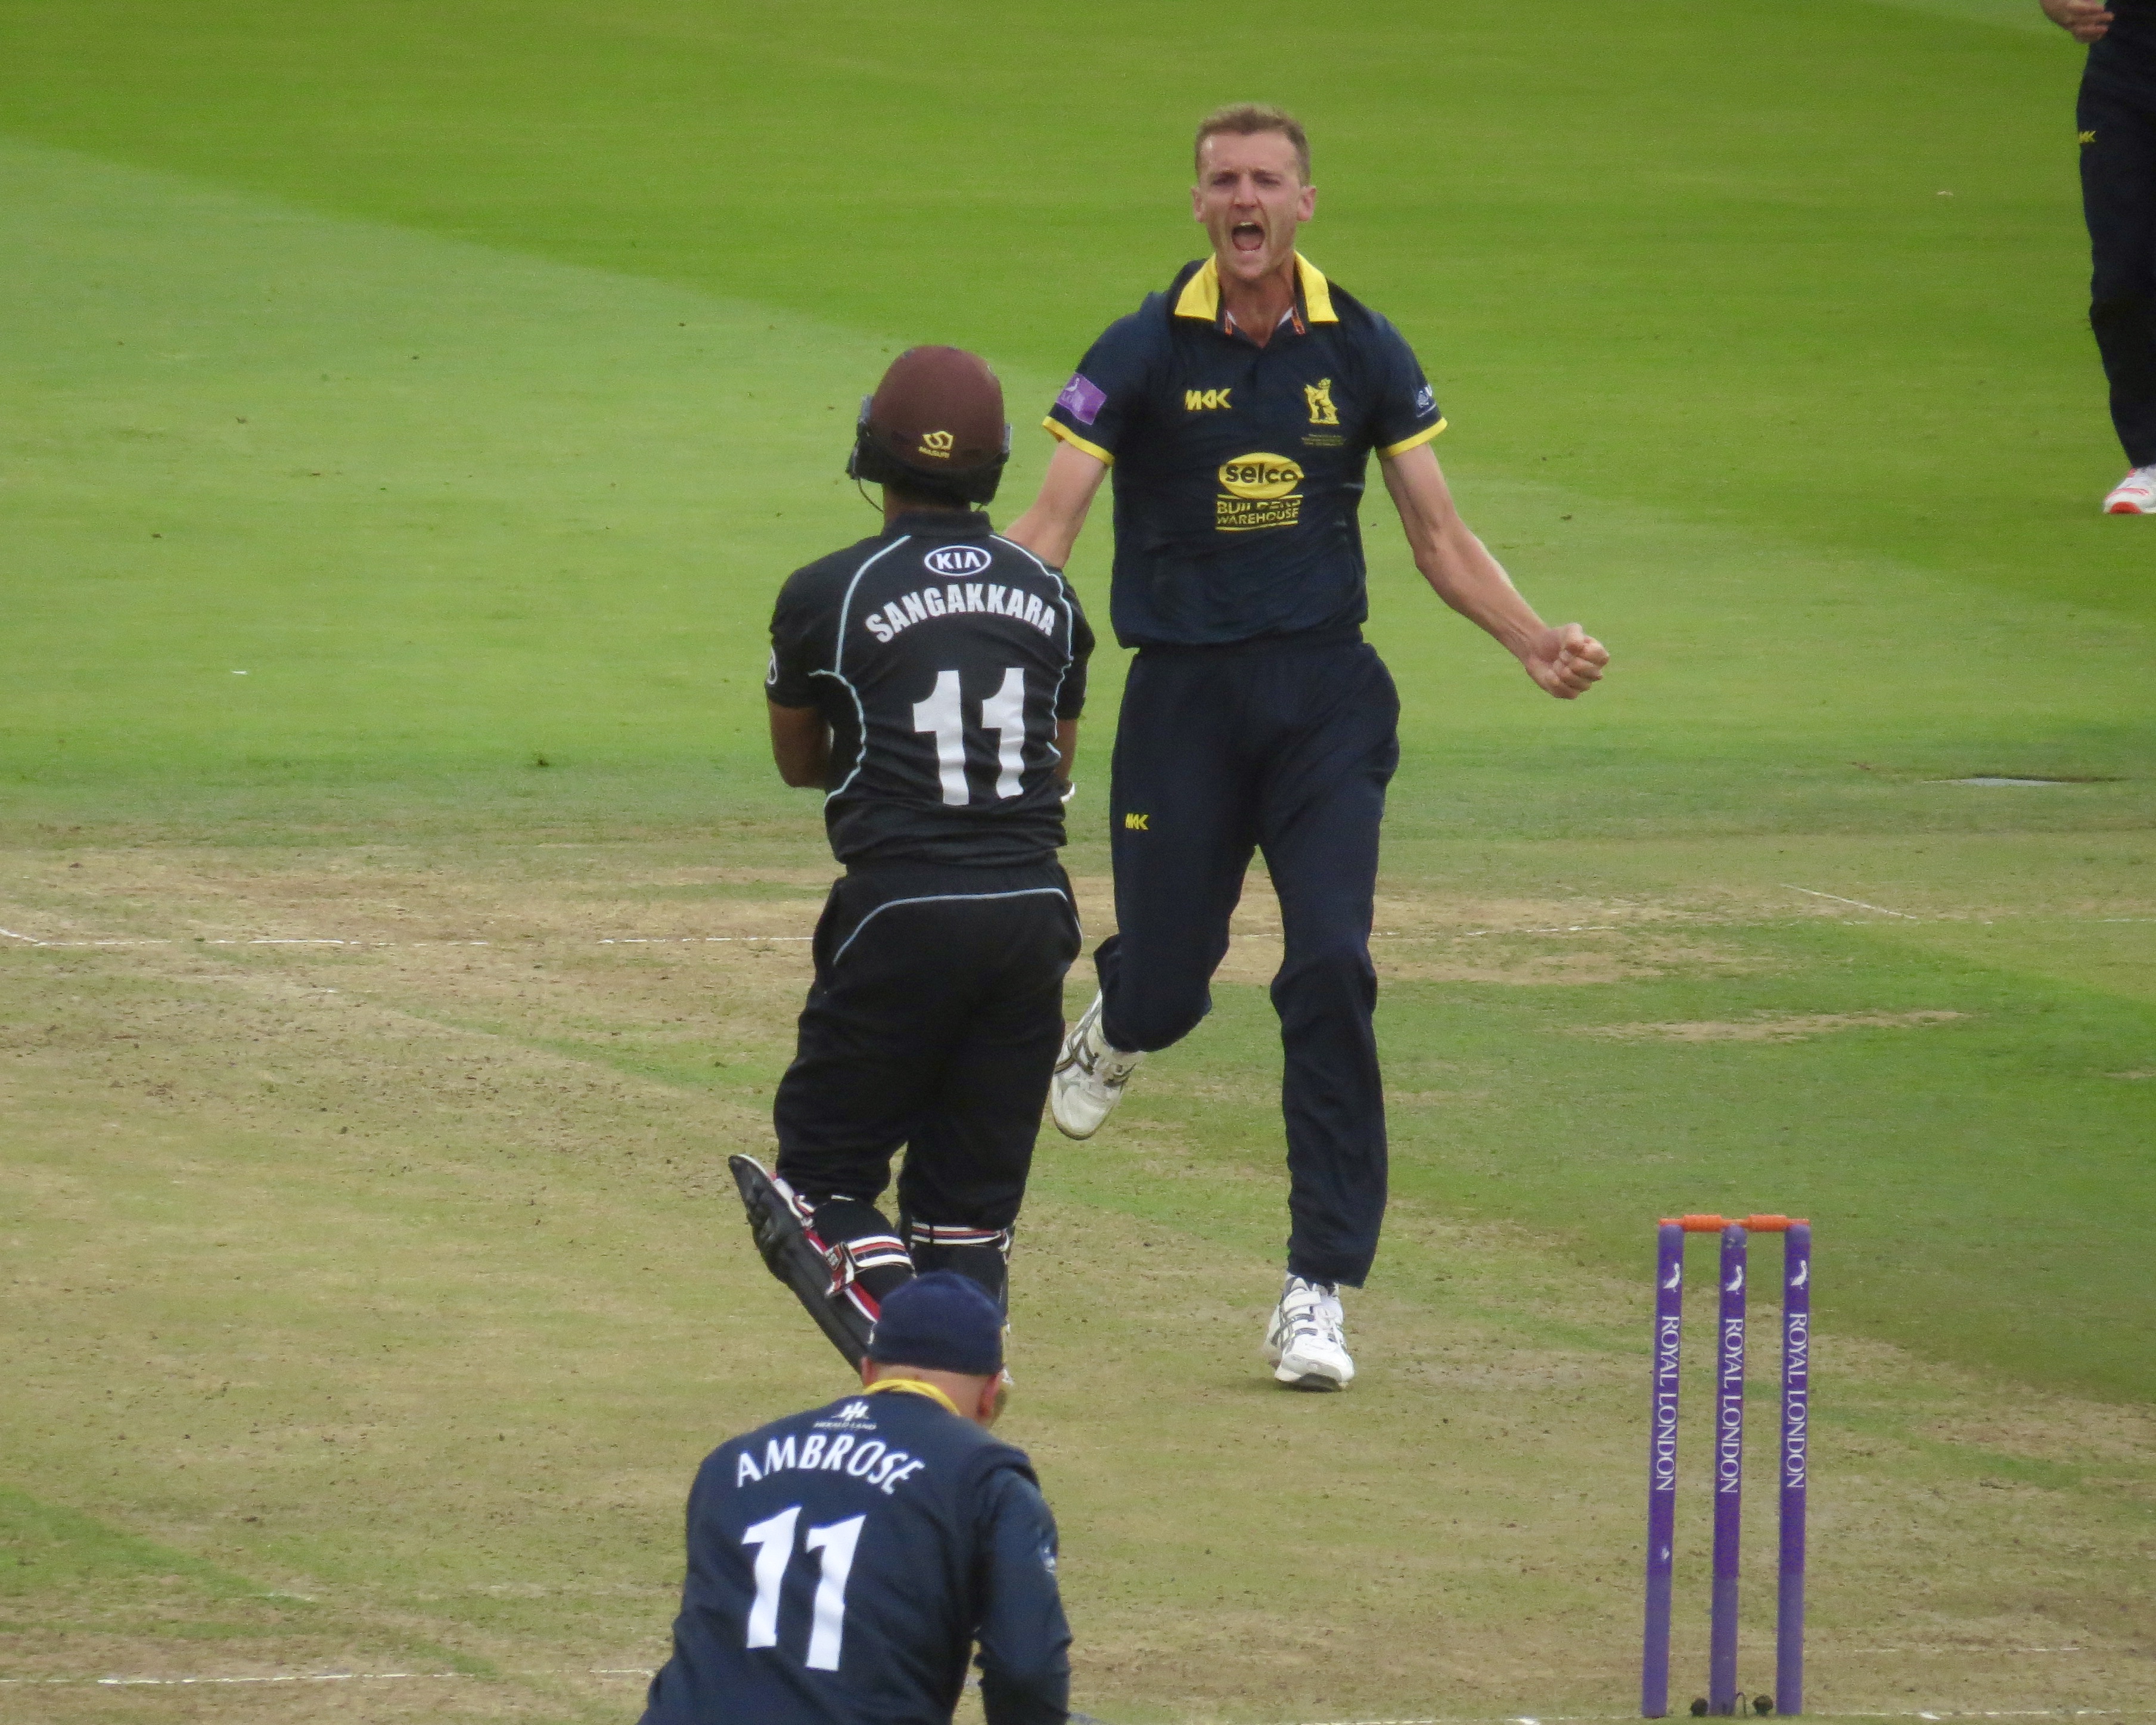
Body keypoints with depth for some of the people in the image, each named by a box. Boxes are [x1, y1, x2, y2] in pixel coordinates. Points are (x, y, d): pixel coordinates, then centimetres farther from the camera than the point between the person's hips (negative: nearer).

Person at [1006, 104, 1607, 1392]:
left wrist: (1538, 643, -6)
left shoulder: (1362, 353, 2)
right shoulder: (1145, 353, -4)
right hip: (1182, 703, -1)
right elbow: (1049, 528, -9)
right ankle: (1120, 1020, 45)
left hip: (1325, 700, 1)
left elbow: (1440, 535, 9)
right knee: (1165, 990, 2)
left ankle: (1320, 1289, -8)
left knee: (1332, 970, -14)